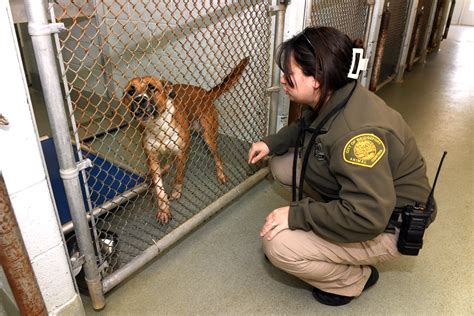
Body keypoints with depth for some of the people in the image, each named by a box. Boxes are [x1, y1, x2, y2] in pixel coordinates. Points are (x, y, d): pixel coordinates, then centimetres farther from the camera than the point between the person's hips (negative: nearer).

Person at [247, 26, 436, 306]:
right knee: (282, 165, 3)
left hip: (386, 225, -8)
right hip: (351, 197, 9)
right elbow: (305, 127, 17)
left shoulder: (356, 132, -36)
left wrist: (297, 214, -29)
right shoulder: (327, 99, -7)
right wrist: (272, 143, 2)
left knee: (278, 245, -21)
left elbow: (366, 218, -38)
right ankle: (321, 231, 13)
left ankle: (355, 279, 4)